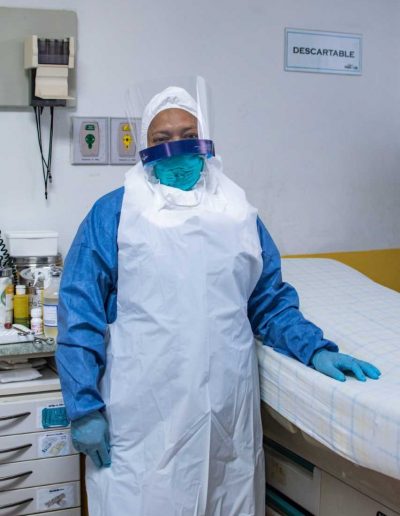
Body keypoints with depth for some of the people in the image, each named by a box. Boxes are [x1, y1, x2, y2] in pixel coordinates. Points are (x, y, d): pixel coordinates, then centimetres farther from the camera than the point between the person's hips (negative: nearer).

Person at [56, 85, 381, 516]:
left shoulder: (239, 213, 13)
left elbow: (271, 302, 16)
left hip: (228, 420, 3)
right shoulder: (113, 213, 2)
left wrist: (316, 350, 1)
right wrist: (84, 407, -7)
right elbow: (80, 308, -2)